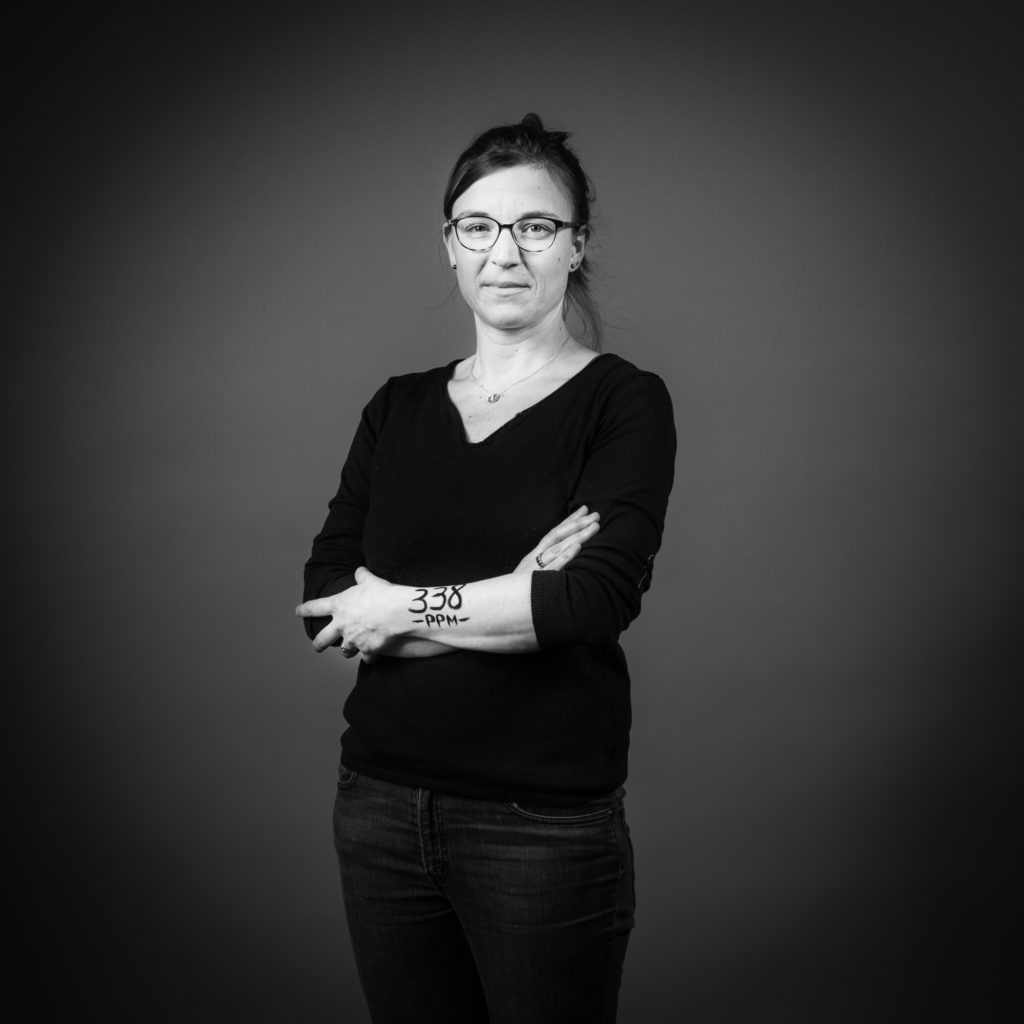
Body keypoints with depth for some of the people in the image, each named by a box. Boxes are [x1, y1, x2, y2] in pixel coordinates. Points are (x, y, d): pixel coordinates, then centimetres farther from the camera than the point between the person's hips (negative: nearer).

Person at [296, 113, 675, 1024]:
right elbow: (324, 604, -4)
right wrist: (518, 599, -15)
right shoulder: (399, 408, 7)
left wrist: (412, 608, -10)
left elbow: (600, 598, -19)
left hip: (545, 823, -4)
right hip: (381, 803, 4)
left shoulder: (625, 401, -5)